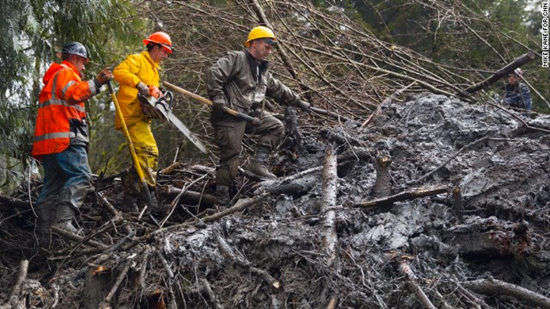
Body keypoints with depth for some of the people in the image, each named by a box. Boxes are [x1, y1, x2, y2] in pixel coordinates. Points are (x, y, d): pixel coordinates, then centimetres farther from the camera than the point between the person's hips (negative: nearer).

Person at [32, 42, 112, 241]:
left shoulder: (52, 78, 35)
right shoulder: (65, 72, 3)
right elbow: (74, 93, -19)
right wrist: (96, 83, -26)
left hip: (46, 141, 10)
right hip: (65, 137, -10)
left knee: (53, 184, 7)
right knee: (81, 177, -17)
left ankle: (45, 234, 2)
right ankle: (63, 220, -30)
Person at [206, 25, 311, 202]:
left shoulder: (263, 70, 22)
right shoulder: (236, 59, -5)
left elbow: (279, 90, 32)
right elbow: (213, 74, -17)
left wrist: (298, 102, 33)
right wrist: (218, 100, -21)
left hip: (252, 114, 8)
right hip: (230, 114, -8)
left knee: (277, 128, -1)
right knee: (231, 152, -9)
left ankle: (258, 164, -3)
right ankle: (223, 195, -1)